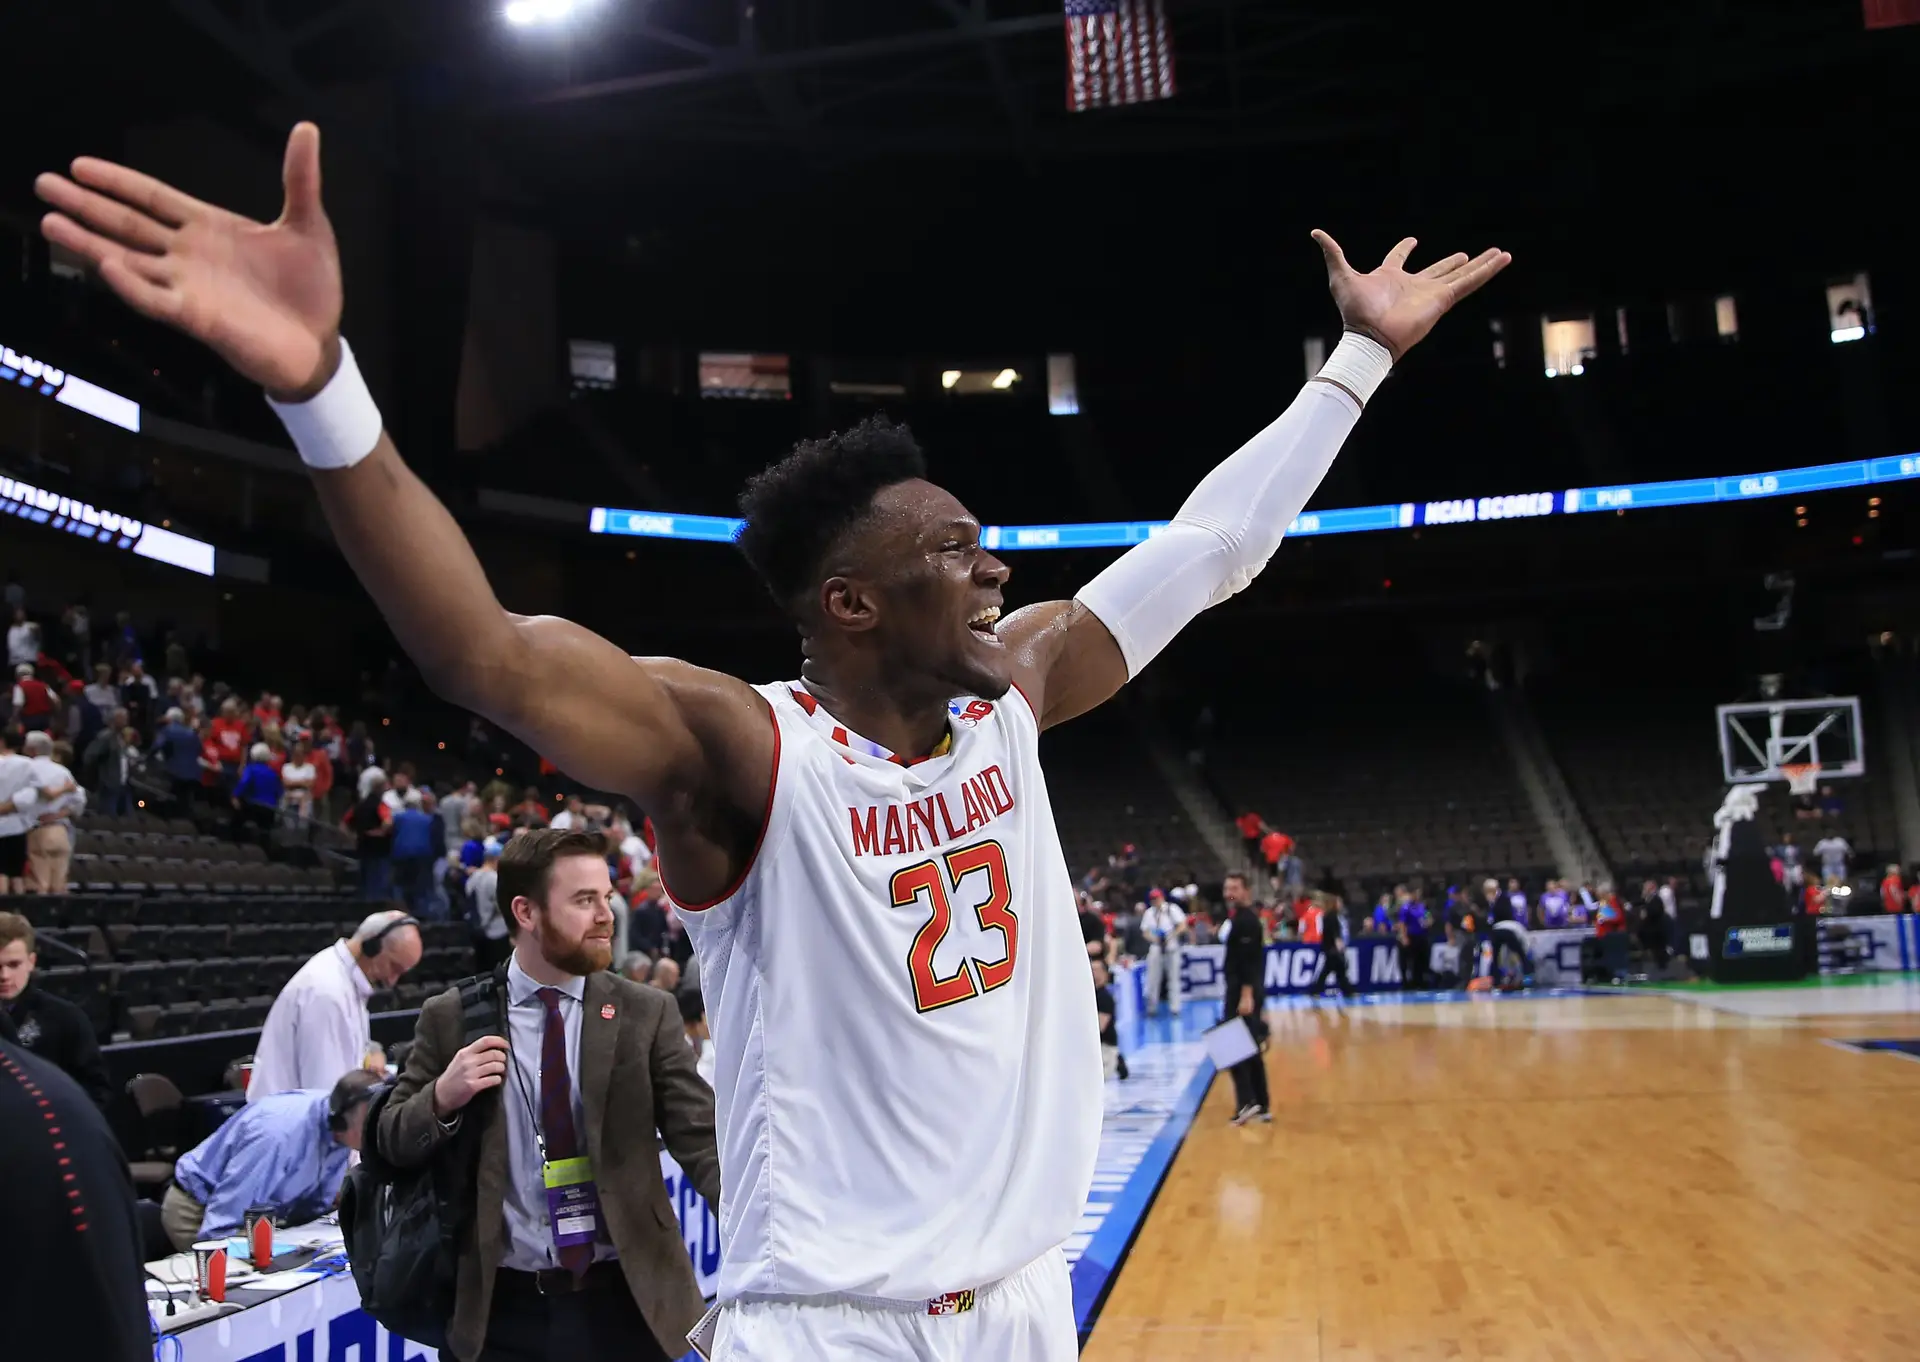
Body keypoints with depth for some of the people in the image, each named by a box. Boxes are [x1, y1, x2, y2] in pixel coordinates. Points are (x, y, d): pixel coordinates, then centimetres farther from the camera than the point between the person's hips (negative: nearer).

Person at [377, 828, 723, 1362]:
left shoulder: (648, 1013, -2)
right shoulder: (450, 1018, 0)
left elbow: (703, 1140, -7)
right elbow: (391, 1142, 7)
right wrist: (442, 1098, -14)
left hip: (625, 1303, 0)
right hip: (503, 1310, 0)